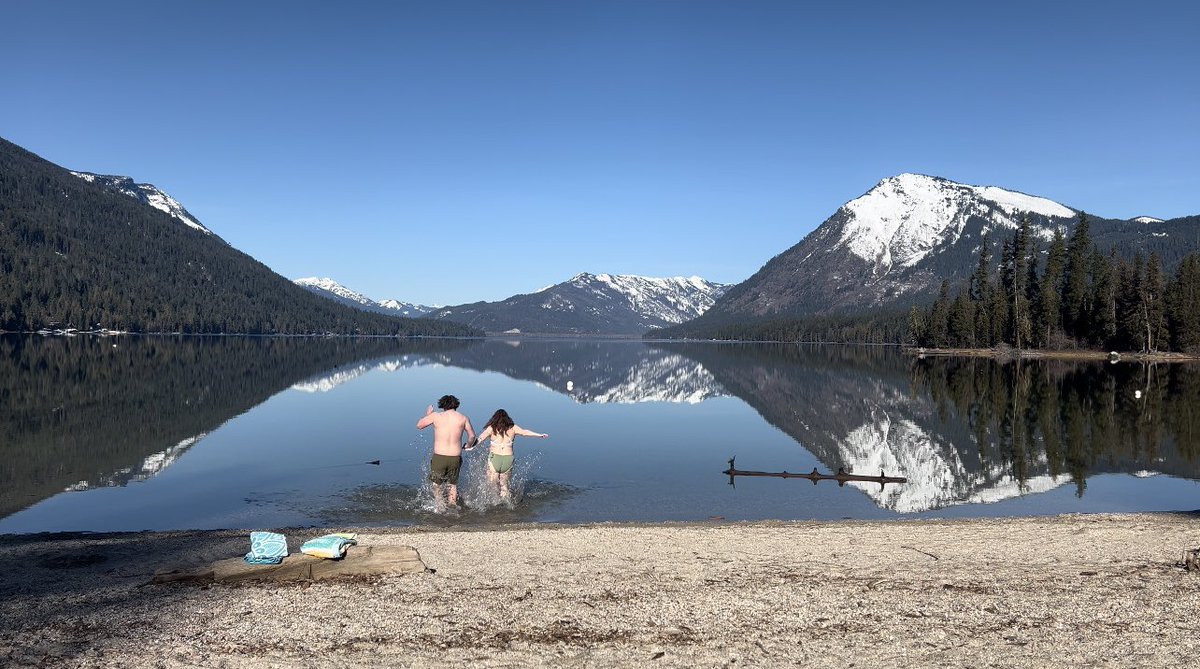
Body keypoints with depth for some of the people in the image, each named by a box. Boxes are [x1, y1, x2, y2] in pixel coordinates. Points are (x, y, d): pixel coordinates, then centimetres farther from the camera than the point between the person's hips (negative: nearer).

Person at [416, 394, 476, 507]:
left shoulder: (436, 416, -4)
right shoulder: (463, 418, 0)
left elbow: (419, 425, 9)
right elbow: (472, 436, 8)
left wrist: (427, 415, 26)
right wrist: (468, 446, 29)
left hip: (439, 457, -2)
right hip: (455, 457, 2)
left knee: (436, 483, 19)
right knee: (452, 484, 22)